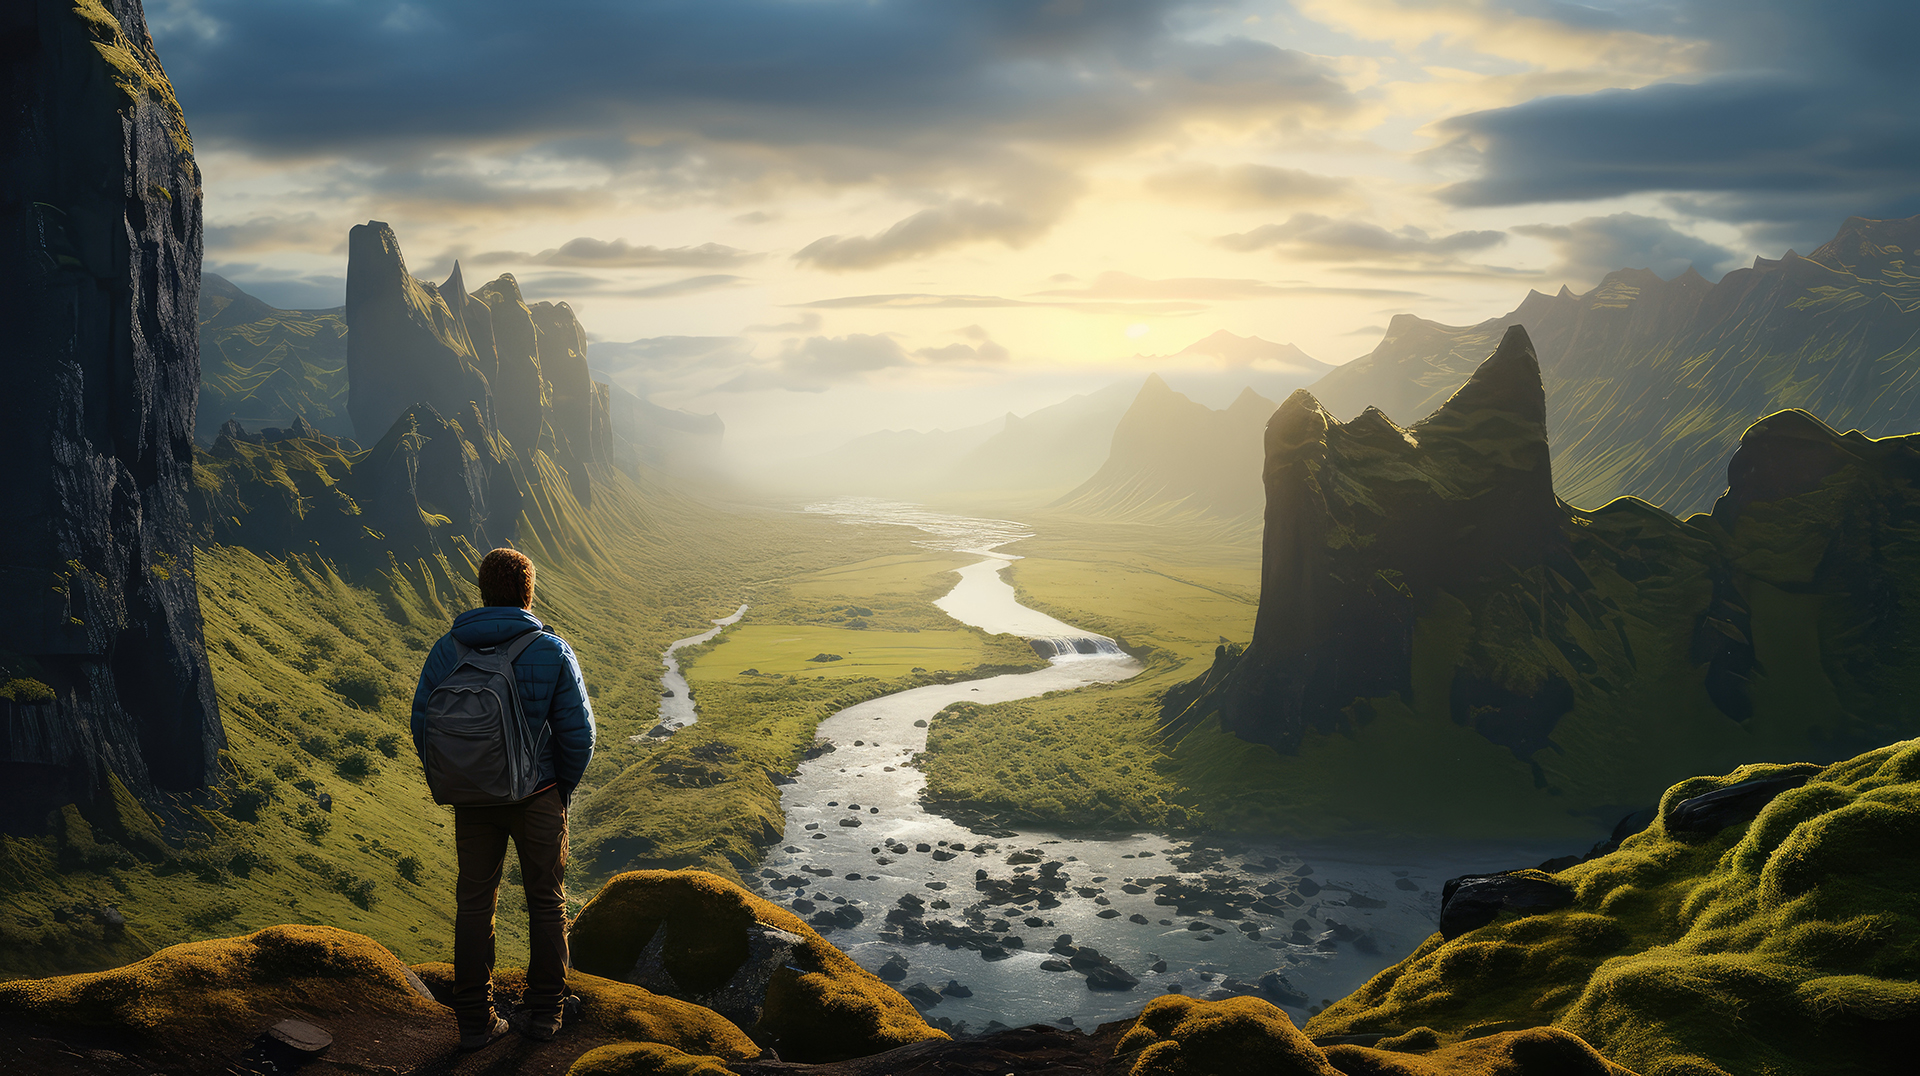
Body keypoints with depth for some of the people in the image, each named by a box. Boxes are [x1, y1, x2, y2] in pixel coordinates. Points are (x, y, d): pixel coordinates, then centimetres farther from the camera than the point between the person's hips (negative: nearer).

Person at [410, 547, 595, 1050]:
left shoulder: (446, 650, -5)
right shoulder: (552, 652, -13)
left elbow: (422, 725, 0)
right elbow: (578, 733, -12)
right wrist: (564, 790, 5)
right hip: (538, 798, -2)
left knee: (474, 904, 13)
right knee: (546, 901, 15)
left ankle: (475, 1021, 18)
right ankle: (543, 1011, 23)